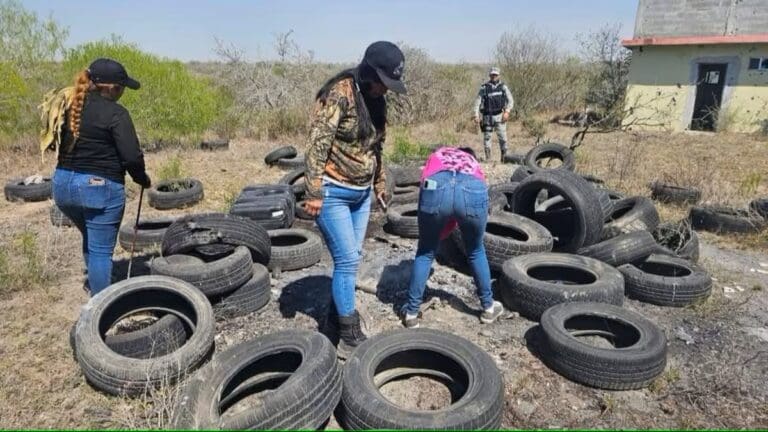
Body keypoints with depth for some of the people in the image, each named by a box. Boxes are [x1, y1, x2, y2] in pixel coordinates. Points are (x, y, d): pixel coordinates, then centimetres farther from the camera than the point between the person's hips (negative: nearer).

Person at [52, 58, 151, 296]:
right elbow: (131, 156, -17)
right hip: (100, 187, -7)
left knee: (91, 238, 28)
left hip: (63, 184, 7)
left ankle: (93, 281, 43)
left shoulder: (70, 106, 8)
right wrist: (143, 180, -2)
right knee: (101, 249, 3)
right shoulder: (115, 113, -13)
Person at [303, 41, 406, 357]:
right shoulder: (339, 94, -17)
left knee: (350, 259, 12)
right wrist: (314, 192, -22)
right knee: (347, 260, -6)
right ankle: (349, 336, 6)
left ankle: (338, 313, 30)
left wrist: (379, 182, 22)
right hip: (333, 192, -8)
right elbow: (318, 144, -20)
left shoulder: (375, 100, 8)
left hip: (361, 192, 8)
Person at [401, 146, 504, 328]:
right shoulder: (475, 165, 41)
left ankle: (411, 312, 29)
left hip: (436, 187, -1)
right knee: (476, 251, 29)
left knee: (425, 252, 22)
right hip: (473, 191, 1)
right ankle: (488, 307, 42)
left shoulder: (437, 155, 40)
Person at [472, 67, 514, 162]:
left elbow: (510, 100, 3)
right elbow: (477, 101, 2)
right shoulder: (484, 88, 5)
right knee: (486, 137, 1)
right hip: (487, 116, 0)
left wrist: (507, 111, -13)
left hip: (499, 116, 0)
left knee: (502, 137, -5)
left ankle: (504, 157, 4)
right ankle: (488, 157, 9)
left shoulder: (503, 87, 8)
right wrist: (476, 115, -9)